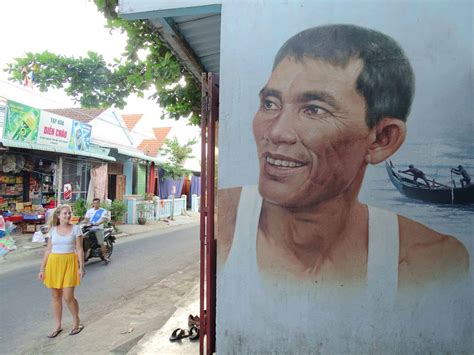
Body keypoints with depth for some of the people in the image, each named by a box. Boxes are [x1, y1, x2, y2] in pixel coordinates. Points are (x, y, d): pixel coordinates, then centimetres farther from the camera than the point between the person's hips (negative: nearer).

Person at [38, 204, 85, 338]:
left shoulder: (75, 229, -3)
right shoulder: (53, 230, 5)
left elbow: (79, 249, -4)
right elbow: (48, 250, 8)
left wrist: (81, 267, -8)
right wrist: (42, 269, 6)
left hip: (69, 263, -3)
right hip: (54, 263, 3)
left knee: (68, 297, -5)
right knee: (56, 296, 10)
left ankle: (77, 322, 19)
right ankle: (58, 326, 26)